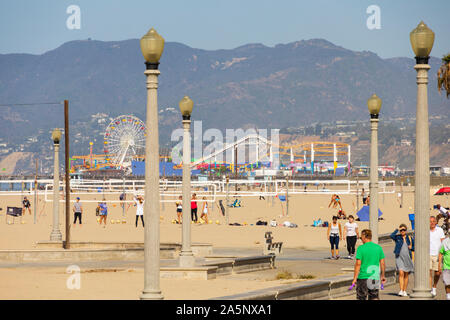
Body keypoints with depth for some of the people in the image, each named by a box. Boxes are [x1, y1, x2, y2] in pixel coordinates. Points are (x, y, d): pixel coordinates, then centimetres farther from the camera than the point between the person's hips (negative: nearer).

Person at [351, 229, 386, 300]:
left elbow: (358, 264, -12)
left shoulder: (361, 248, -9)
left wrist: (355, 278, -8)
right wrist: (382, 276, 19)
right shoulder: (378, 247, 4)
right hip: (375, 277, 4)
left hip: (363, 277, -4)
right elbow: (382, 263, 7)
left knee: (361, 297, 6)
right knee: (374, 297, 8)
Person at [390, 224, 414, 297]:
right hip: (399, 257, -3)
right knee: (401, 273, -16)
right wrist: (397, 230, -10)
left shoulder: (409, 238, 8)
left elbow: (415, 246, 16)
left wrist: (411, 247, -4)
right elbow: (392, 236, -19)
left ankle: (404, 291, 15)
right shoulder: (397, 237, 2)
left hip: (408, 258, 3)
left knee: (406, 275, 7)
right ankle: (401, 290, -20)